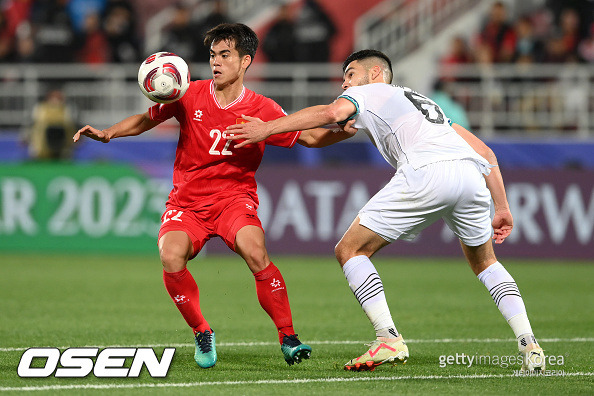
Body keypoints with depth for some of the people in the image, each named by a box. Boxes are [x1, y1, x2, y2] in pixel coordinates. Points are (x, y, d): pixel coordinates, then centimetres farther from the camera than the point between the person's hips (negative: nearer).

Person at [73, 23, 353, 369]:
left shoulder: (262, 110, -5)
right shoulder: (189, 96, -2)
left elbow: (309, 137, 0)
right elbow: (147, 119, 13)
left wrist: (342, 131, -19)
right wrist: (107, 133, -1)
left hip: (234, 198, -1)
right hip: (187, 203, 1)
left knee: (254, 250, -32)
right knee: (171, 256, -29)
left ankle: (288, 339, -18)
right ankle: (202, 333, -4)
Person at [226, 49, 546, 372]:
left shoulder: (366, 93, 23)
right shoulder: (425, 102, 41)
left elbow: (332, 112, -1)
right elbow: (485, 153, 33)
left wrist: (267, 128, 2)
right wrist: (502, 209, 34)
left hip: (426, 172, -6)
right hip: (472, 174, 6)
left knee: (349, 250, 7)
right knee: (484, 263, 30)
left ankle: (388, 339, -4)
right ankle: (529, 345, 14)